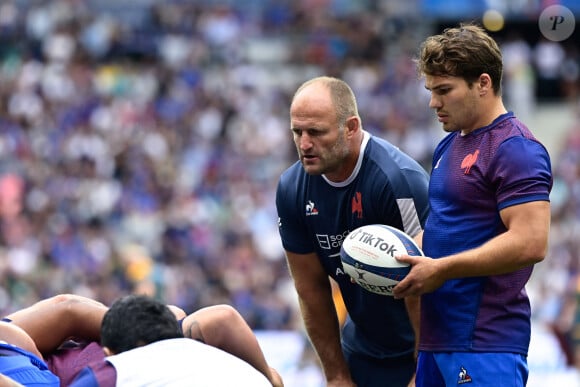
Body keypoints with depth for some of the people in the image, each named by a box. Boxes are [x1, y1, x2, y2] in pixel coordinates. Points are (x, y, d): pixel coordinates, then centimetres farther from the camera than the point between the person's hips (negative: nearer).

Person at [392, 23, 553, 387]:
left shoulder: (515, 149, -12)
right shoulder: (450, 145, 18)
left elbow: (530, 243, -22)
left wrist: (442, 268, -19)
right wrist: (409, 255, 7)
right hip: (437, 336, 10)